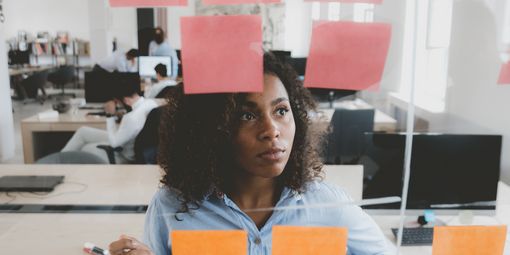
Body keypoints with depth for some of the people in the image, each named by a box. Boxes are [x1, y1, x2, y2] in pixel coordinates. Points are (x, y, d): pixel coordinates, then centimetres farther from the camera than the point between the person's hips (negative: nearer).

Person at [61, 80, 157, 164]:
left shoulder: (132, 118, -38)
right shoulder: (151, 102, -13)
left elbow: (114, 142, -22)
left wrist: (110, 115, -19)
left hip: (124, 156, -8)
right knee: (82, 131, 13)